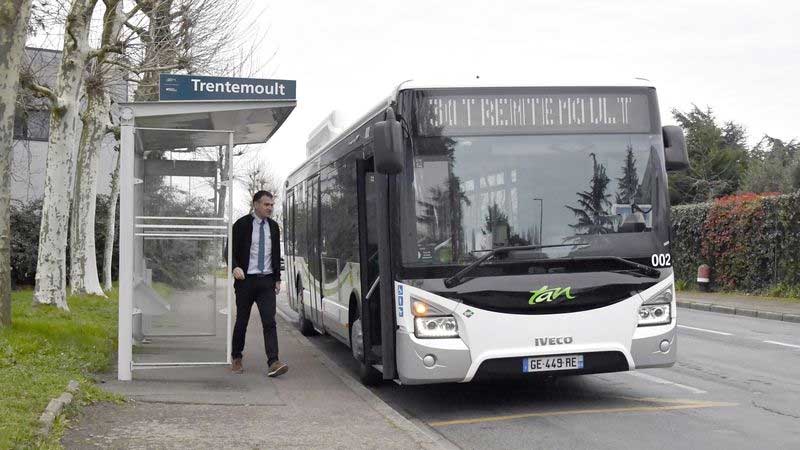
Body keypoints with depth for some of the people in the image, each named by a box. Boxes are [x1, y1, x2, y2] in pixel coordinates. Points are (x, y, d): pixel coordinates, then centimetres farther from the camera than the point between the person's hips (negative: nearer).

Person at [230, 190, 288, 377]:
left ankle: (273, 362, -16)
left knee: (269, 322, -9)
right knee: (242, 321, 8)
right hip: (246, 280, -3)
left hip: (267, 280, 3)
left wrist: (277, 278, 13)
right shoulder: (242, 225, -4)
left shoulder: (273, 226, 10)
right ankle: (236, 359, 25)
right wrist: (235, 267, -24)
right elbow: (231, 251, -5)